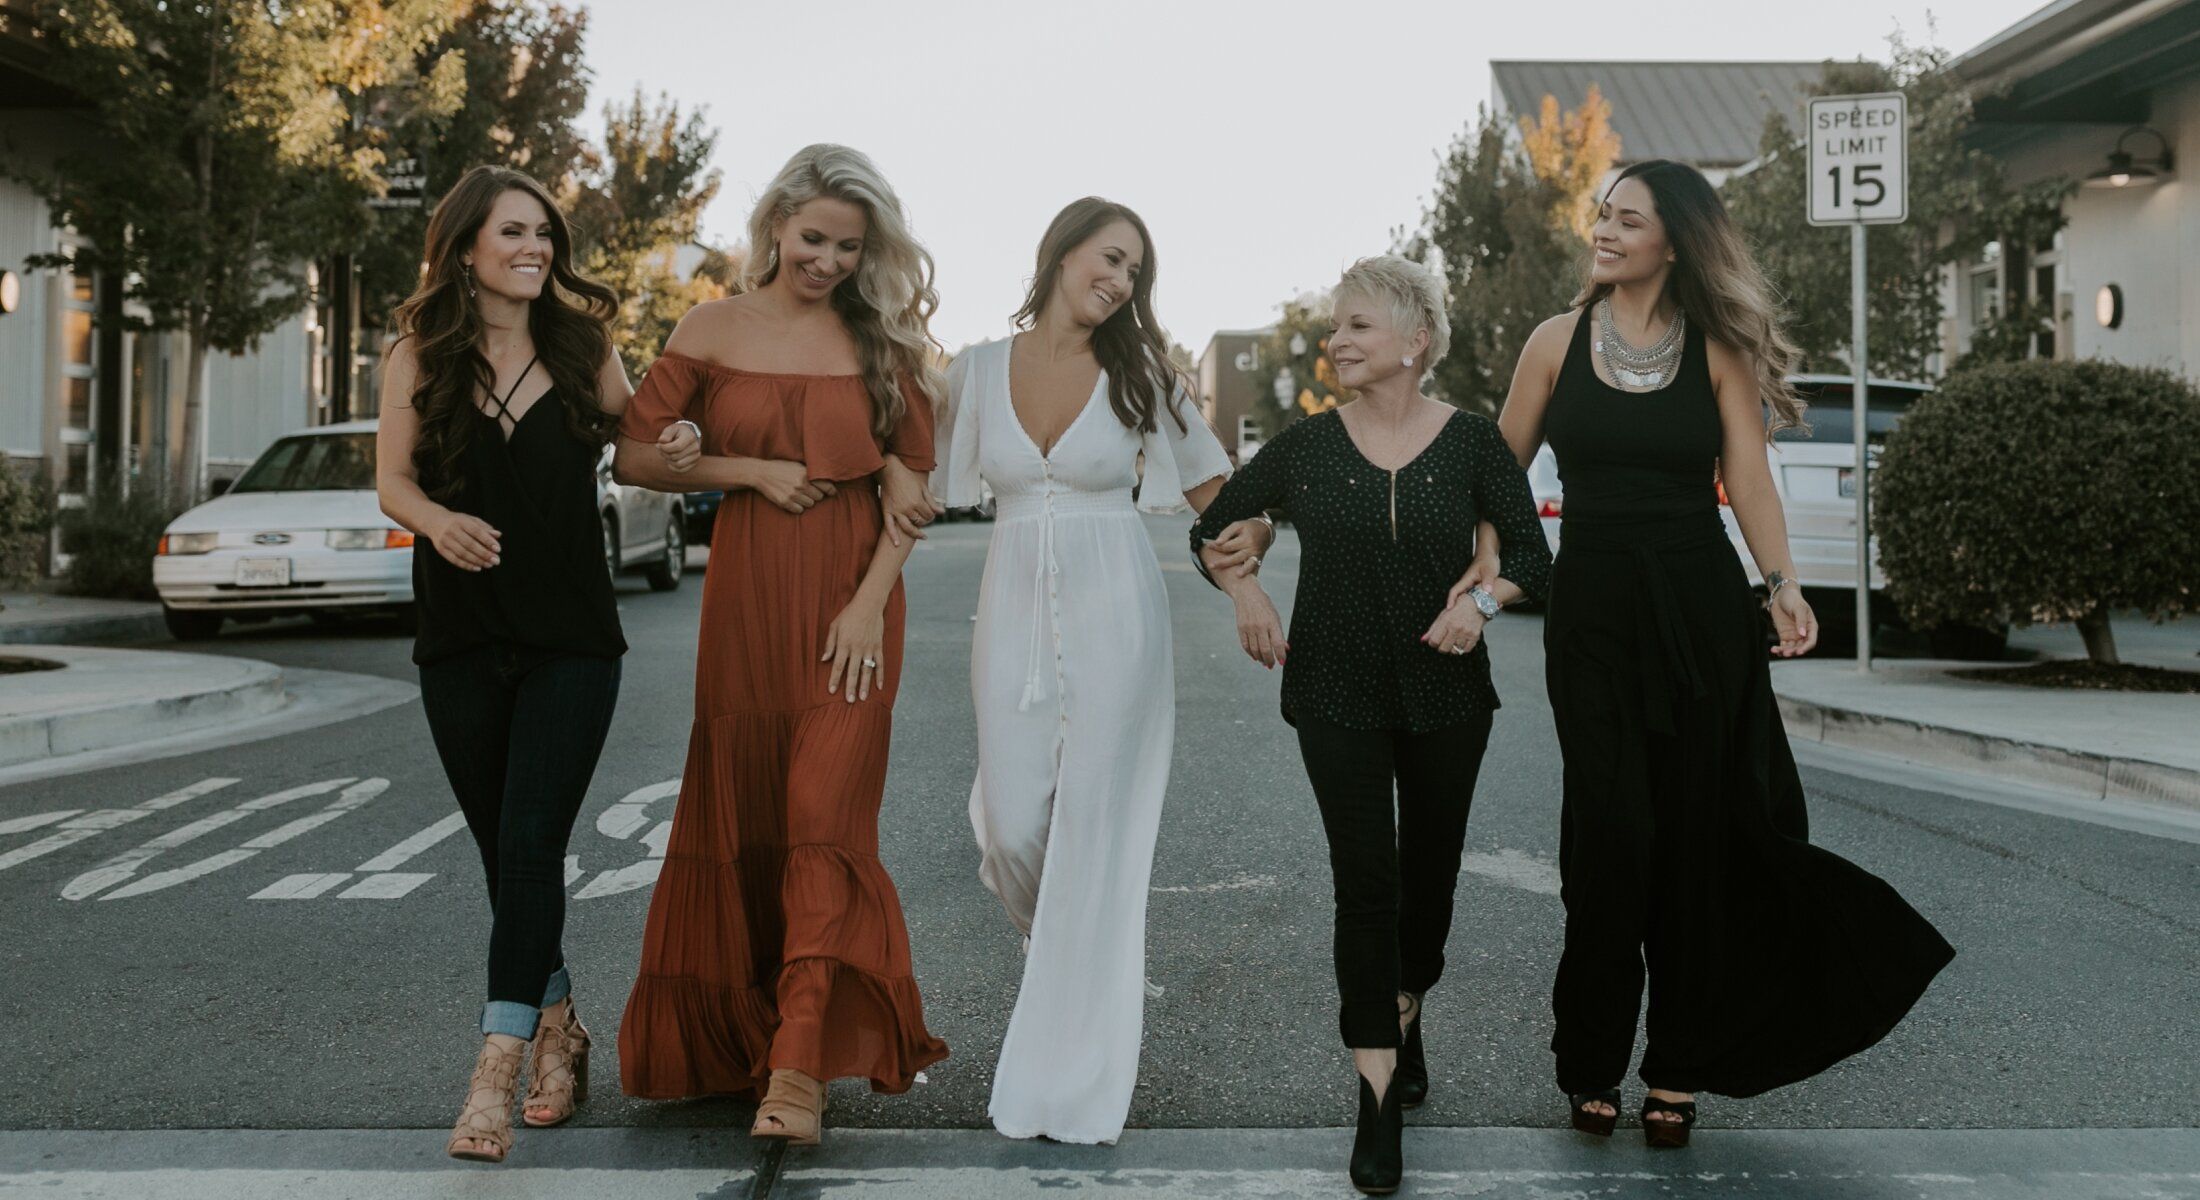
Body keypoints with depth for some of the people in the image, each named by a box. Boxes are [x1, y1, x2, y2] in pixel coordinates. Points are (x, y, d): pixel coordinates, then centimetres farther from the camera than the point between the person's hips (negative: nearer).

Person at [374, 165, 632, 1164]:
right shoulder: (420, 353, 3)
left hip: (571, 639, -2)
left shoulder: (582, 345, 3)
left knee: (530, 846, -12)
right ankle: (559, 1027, 29)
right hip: (460, 639, 2)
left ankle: (497, 1073, -13)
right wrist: (438, 519, -20)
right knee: (503, 852, 10)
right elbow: (392, 480, 2)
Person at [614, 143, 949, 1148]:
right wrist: (752, 470, -8)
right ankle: (732, 1039, 27)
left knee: (825, 812, -8)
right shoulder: (714, 330, 4)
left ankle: (800, 1065, -10)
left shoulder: (882, 340, 5)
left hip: (852, 600, -1)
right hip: (745, 596, 1)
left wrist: (871, 600, -9)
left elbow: (913, 481, 2)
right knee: (740, 817, 8)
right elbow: (635, 457, 4)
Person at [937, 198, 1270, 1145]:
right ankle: (1060, 952, 37)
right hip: (1014, 615, 2)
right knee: (1016, 833, -2)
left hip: (1114, 616, -2)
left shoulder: (1139, 376, 1)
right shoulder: (976, 371, 5)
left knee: (1093, 840, -2)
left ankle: (1071, 1085, 7)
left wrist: (1250, 536, -18)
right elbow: (924, 490, 9)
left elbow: (1215, 490, 3)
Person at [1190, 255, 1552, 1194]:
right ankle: (1380, 1098, -5)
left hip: (1446, 692, 1)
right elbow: (1213, 528, 11)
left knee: (1430, 869, 14)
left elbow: (1531, 552, -1)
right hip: (1336, 692, -1)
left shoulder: (1469, 441, -2)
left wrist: (1484, 597, -20)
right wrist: (1248, 597, -5)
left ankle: (1403, 1017, 43)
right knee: (1364, 879, -8)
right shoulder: (1307, 445, 0)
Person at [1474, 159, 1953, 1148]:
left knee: (1696, 835, 4)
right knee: (1613, 833, -4)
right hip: (1593, 609, 0)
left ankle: (1678, 1067, 16)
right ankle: (1591, 1062, 12)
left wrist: (1782, 584, -21)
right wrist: (1468, 577, -8)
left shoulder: (1718, 351, 2)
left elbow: (1748, 477, -6)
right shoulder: (1559, 341, 4)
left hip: (1701, 611, 0)